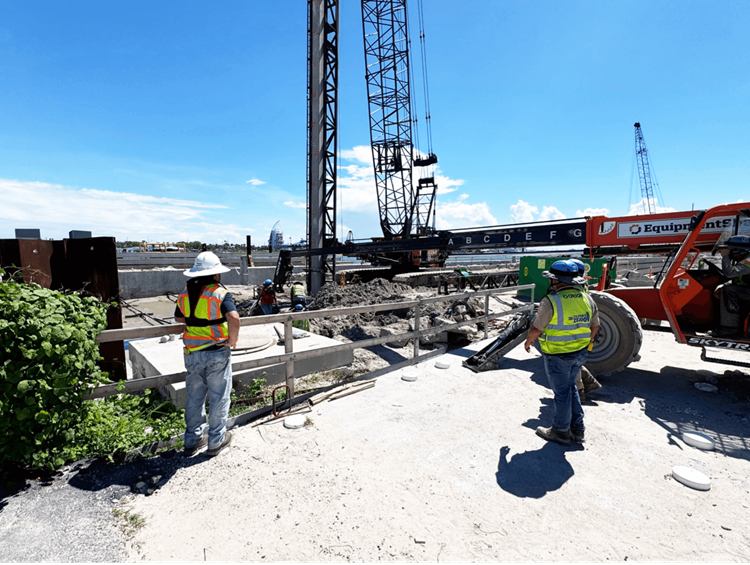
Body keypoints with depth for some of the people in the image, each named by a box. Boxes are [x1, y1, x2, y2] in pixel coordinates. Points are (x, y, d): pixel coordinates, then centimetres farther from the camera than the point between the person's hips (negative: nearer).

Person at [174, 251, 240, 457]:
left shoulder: (184, 294, 4)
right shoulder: (220, 293, -15)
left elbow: (178, 318, 19)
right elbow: (233, 317, -30)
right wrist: (233, 339, -16)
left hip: (192, 354, 5)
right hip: (217, 353, -5)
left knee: (194, 398, 18)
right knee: (219, 398, 10)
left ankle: (193, 440, 31)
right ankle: (216, 441, 22)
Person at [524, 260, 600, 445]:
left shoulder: (551, 301, -23)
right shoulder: (587, 299, 0)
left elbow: (537, 329, -17)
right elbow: (594, 326, 11)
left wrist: (528, 341, 3)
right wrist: (588, 342, 28)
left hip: (557, 356, -6)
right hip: (580, 353, 7)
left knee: (562, 392, 8)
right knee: (571, 388, 23)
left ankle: (560, 432, 25)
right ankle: (577, 429, 32)